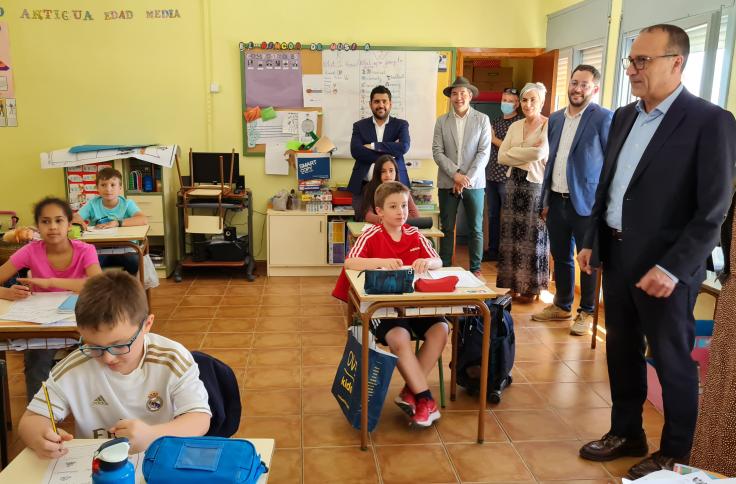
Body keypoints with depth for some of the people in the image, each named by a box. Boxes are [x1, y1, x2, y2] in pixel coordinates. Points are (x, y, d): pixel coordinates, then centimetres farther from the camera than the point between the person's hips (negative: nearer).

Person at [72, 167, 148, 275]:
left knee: (135, 262, -30)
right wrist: (79, 221, -26)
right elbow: (73, 218, -2)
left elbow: (144, 220, -18)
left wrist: (117, 223, -27)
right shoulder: (92, 204, 6)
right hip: (99, 251, 1)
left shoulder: (127, 204, -1)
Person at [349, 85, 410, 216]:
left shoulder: (401, 125, 8)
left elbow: (404, 147, -12)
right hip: (364, 187, 1)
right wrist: (387, 154, -13)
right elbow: (355, 151, -8)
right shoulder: (359, 126, 9)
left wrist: (373, 146, -11)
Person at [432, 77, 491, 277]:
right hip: (447, 183, 1)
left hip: (474, 183, -1)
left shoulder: (482, 119, 3)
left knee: (476, 229, 5)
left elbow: (484, 152, -4)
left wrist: (468, 178, -12)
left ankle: (475, 269, 16)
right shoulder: (442, 121, 6)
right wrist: (455, 174, -13)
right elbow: (437, 152, 0)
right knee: (447, 228, 6)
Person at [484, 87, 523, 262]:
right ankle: (493, 250, 21)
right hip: (491, 176, 6)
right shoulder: (495, 122, 14)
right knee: (493, 215, 11)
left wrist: (494, 139, -11)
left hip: (508, 177, -6)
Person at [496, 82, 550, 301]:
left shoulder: (548, 126, -6)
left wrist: (514, 154, -9)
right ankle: (513, 283, 19)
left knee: (533, 236, 2)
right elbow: (502, 156, 2)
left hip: (536, 185, -5)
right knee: (512, 234, 8)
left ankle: (531, 287, 15)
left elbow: (540, 152, -20)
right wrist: (528, 154, -9)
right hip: (514, 183, 6)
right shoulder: (515, 126, 11)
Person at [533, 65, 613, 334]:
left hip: (586, 202, -6)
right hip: (556, 200, 6)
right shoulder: (555, 118, 10)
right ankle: (562, 305, 32)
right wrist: (545, 201, 14)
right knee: (560, 257, 16)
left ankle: (587, 313, 21)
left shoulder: (604, 118, -8)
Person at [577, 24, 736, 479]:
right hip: (617, 255, 7)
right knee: (621, 350, 17)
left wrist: (672, 268, -21)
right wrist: (592, 240, 11)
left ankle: (674, 454, 28)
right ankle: (626, 433, 36)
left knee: (673, 362, 9)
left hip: (665, 266, -6)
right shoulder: (624, 117, 9)